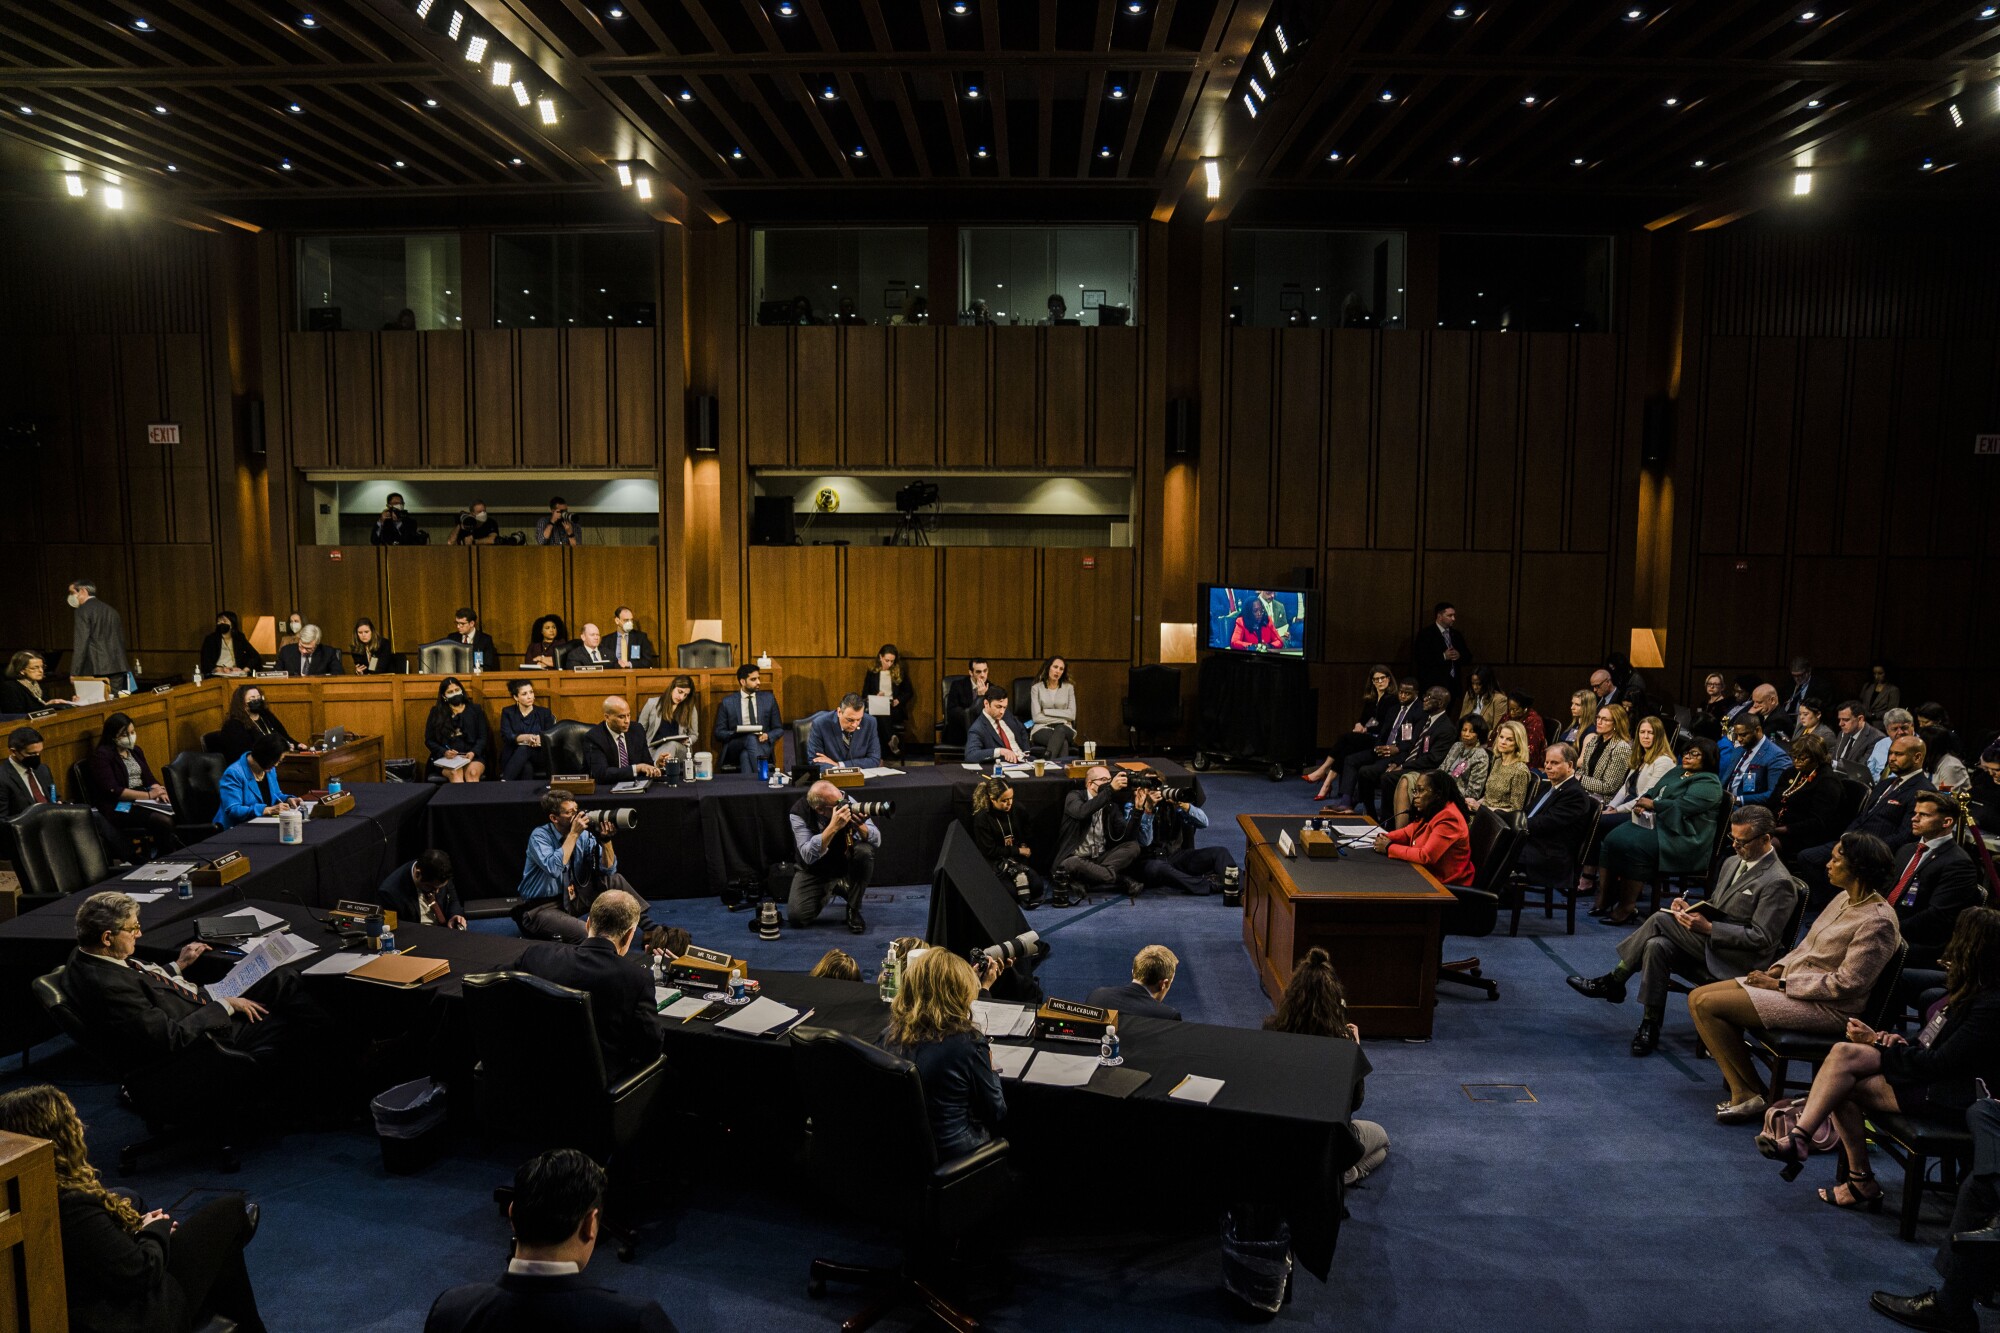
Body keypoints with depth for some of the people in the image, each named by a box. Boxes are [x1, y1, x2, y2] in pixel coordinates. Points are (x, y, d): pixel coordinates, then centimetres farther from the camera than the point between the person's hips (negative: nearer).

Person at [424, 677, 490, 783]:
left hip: (472, 756, 0)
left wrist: (473, 752, -11)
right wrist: (444, 752, -7)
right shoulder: (436, 713, 14)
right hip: (445, 758, 0)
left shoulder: (476, 711, 14)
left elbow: (483, 738, 9)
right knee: (455, 773, -36)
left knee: (472, 772, -35)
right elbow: (429, 740, 13)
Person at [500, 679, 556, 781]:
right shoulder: (508, 713, 10)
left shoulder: (544, 713, 12)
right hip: (513, 758, -1)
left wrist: (540, 739, -22)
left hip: (539, 757, 1)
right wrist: (526, 737, -24)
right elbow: (506, 736, -5)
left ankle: (504, 783, -46)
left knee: (524, 749, -35)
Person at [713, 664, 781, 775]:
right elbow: (719, 733, 8)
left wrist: (768, 736, -8)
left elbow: (779, 729, 15)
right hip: (735, 748, -1)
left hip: (762, 746, 1)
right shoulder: (727, 702, 8)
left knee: (746, 755, -34)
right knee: (751, 738, -35)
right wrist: (737, 733, -12)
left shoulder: (769, 698, 12)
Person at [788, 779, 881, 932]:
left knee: (864, 851, -31)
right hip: (814, 872, -1)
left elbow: (876, 840, -19)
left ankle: (853, 909, -10)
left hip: (846, 865, 1)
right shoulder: (799, 813, -24)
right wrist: (833, 827, -46)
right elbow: (808, 856, -35)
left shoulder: (847, 802, -20)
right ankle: (825, 894, 15)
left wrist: (860, 826, -41)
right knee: (797, 916, -20)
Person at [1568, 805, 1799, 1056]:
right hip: (1710, 944, 8)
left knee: (1661, 920, -22)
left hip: (1741, 961, -8)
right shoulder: (1732, 862, 13)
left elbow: (1761, 939, -18)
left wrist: (1708, 928, -23)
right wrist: (1692, 908, 0)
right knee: (1657, 946, -21)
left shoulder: (1777, 882, -14)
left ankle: (1613, 982, -8)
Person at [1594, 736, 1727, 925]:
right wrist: (1641, 803, 1)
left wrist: (1652, 804, -10)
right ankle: (1603, 900, -18)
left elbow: (1682, 806, -18)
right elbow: (1652, 793, 23)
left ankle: (1626, 909, -23)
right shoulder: (1676, 773, 24)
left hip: (1682, 840, -9)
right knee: (1612, 838, -15)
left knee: (1631, 845, -30)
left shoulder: (1708, 783, -5)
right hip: (1654, 823, 9)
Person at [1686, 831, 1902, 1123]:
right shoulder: (1845, 899, 9)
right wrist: (1778, 968, 1)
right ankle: (1743, 1089, -3)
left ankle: (1748, 1094, -5)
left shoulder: (1877, 921, -19)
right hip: (1791, 982, 10)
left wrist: (1780, 984, -17)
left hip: (1827, 1008, -10)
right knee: (1697, 998, -1)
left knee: (1708, 1005, -19)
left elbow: (1846, 983, -21)